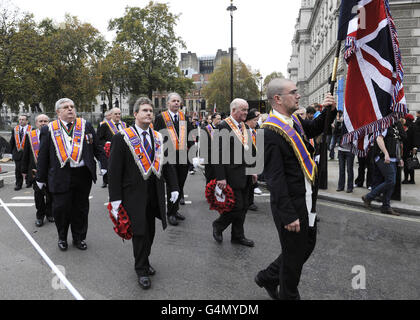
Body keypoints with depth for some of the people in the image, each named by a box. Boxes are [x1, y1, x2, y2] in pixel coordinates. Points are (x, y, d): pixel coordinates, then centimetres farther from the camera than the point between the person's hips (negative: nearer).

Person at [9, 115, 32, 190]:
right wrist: (12, 151, 11)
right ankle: (18, 185, 13)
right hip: (17, 153, 3)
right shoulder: (15, 129, 8)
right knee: (18, 170, 5)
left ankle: (29, 182, 23)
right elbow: (12, 142, 14)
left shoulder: (31, 130, -6)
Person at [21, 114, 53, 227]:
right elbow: (26, 154, 8)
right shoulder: (30, 135, 4)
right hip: (36, 170, 1)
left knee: (50, 193, 8)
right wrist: (25, 170, 7)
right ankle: (40, 216, 20)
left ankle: (50, 213, 25)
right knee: (38, 193, 6)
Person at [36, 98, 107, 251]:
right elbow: (43, 155, 7)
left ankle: (79, 238, 29)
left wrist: (104, 165, 0)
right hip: (61, 177, -1)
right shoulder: (49, 130, 4)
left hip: (83, 175, 1)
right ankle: (62, 237, 28)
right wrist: (40, 178, 8)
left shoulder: (85, 125, 7)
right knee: (61, 208, 3)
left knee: (81, 208, 11)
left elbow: (97, 148, 9)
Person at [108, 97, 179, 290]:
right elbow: (114, 170, -7)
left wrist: (173, 187, 3)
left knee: (150, 230, 14)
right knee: (140, 231, 0)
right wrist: (115, 198, -11)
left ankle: (144, 261, 35)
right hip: (134, 193, -4)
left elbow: (167, 164, 13)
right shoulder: (122, 138, -6)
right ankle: (141, 269, 19)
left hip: (154, 193, 5)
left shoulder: (159, 138, 9)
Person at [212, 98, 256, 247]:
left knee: (243, 207, 13)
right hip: (232, 175, -8)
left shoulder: (244, 126, 13)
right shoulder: (223, 126, -13)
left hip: (245, 174, 8)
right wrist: (220, 177, -21)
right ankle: (218, 225, 22)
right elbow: (219, 154, -17)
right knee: (236, 206, -4)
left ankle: (238, 236, 27)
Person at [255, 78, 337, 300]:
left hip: (306, 201, 9)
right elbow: (275, 178, -24)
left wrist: (330, 110, 8)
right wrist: (289, 215, -23)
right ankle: (289, 295, 35)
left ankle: (268, 277, 40)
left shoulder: (294, 121, 6)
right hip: (290, 205, -9)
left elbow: (315, 129, 28)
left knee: (308, 245, 23)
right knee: (293, 256, 9)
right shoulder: (271, 131, -22)